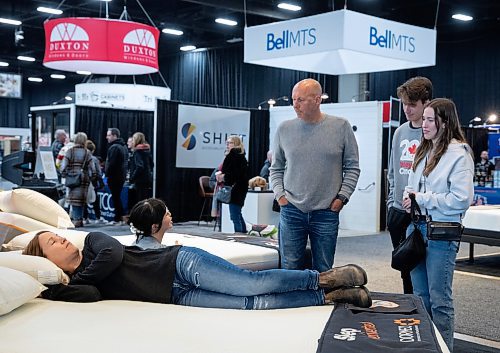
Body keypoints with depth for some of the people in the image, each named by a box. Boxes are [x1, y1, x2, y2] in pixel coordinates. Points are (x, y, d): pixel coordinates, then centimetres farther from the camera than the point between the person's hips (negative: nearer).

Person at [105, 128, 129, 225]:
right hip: (122, 176, 10)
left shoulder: (114, 147, -17)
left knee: (116, 198, -4)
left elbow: (111, 164, -22)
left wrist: (107, 174, -12)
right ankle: (118, 218, 19)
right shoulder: (124, 146, 15)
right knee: (117, 197, 14)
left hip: (114, 177, -10)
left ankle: (119, 219, -1)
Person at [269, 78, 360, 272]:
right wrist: (280, 194, 1)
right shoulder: (284, 129, 4)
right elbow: (276, 168, 13)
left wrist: (342, 197, -3)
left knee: (323, 272, 8)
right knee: (289, 269, 4)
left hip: (327, 212, -1)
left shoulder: (341, 127, -1)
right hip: (291, 211, 1)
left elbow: (352, 167, 5)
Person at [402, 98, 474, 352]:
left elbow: (462, 199, -19)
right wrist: (409, 199, -1)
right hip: (417, 227, 8)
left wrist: (422, 199, -14)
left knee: (439, 299, 1)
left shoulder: (459, 154, -11)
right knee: (420, 296, 16)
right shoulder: (423, 151, 12)